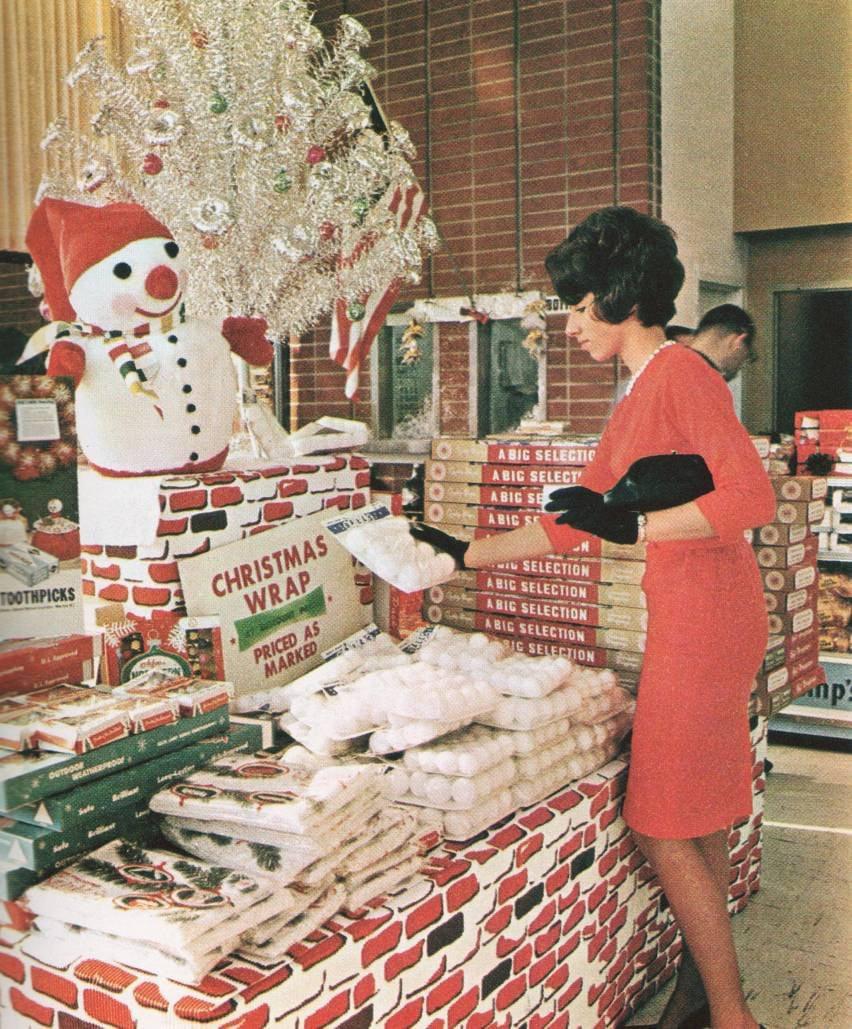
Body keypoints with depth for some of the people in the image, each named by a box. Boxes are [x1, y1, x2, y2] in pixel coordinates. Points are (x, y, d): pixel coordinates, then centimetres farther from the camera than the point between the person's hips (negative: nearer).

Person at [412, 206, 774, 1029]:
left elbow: (752, 498, -22)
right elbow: (571, 526, 19)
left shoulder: (679, 373, -12)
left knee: (666, 830, -2)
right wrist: (465, 553, 20)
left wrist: (633, 527, -23)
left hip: (704, 617, -9)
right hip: (686, 619, 9)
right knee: (697, 822, 17)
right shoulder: (639, 395, 16)